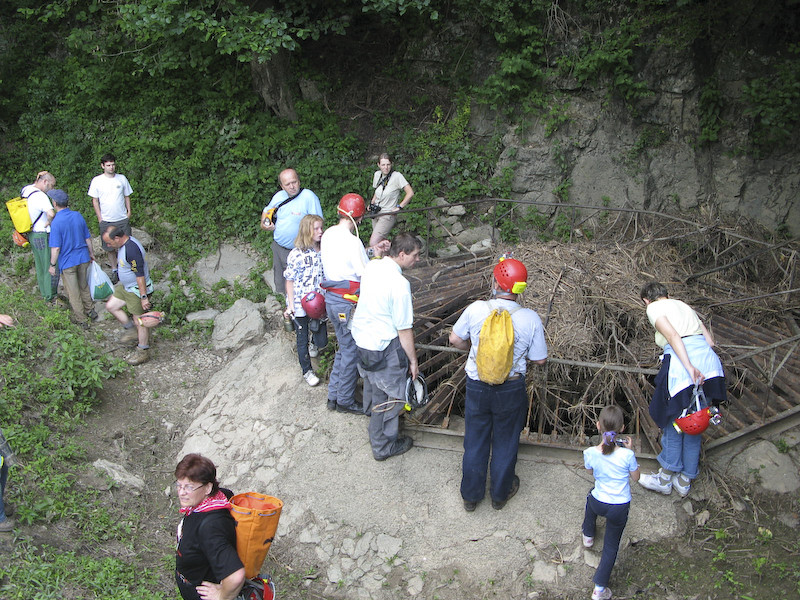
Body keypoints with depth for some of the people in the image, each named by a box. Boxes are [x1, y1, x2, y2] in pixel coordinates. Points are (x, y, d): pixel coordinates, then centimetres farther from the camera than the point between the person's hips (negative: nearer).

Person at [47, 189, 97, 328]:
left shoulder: (56, 222, -20)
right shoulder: (78, 216, -4)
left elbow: (56, 248, -19)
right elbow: (88, 238, 4)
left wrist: (52, 265, -7)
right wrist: (91, 253, 19)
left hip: (67, 262, -5)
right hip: (83, 258, 5)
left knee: (73, 292, 10)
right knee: (84, 286, 25)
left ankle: (81, 320, 19)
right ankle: (90, 310, 37)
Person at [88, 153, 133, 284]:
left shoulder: (122, 178, 3)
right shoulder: (97, 181, -2)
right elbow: (94, 200, 2)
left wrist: (129, 211, 3)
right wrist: (100, 218, -3)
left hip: (123, 219, 1)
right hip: (106, 221, -1)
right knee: (110, 248, 6)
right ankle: (114, 270, 19)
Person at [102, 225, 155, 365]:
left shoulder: (132, 250, -31)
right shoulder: (123, 245, 1)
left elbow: (140, 275, -30)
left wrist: (144, 297, -27)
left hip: (137, 290, -10)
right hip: (125, 286, 10)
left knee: (140, 321, 1)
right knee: (111, 306, 17)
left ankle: (143, 353, 14)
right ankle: (131, 330, 30)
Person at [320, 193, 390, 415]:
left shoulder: (328, 234, 4)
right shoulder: (352, 241, -23)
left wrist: (371, 251, 15)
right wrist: (375, 255, -2)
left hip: (331, 299, 9)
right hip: (348, 304, -9)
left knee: (344, 348, 22)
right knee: (352, 353, 7)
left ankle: (333, 396, 29)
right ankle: (345, 401, 19)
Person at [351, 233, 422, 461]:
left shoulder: (371, 267, -4)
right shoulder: (399, 284, -27)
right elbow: (404, 330, -21)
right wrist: (413, 361, -11)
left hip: (360, 335, 8)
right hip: (383, 347, -8)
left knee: (373, 385, 33)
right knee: (388, 395, 12)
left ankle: (373, 415, 60)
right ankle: (384, 446, 29)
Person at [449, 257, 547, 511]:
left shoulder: (476, 309, -17)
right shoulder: (530, 318, -17)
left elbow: (455, 339, -1)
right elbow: (539, 359, -7)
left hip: (477, 387, 1)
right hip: (511, 390, 0)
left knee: (475, 441, 19)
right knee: (505, 442, 21)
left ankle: (470, 495, 35)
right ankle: (500, 493, 39)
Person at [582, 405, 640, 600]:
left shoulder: (590, 453, -21)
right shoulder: (626, 455, -27)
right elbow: (636, 477, -7)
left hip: (598, 503, 2)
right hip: (620, 508, -1)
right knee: (611, 546, 18)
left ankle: (588, 535, 61)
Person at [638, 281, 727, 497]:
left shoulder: (654, 308, 6)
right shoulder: (684, 305, 27)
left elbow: (673, 336, -12)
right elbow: (709, 340, 17)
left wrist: (689, 367, -20)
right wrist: (697, 366, 16)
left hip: (682, 364, -6)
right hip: (709, 362, 6)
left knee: (674, 419, 9)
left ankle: (665, 478, 19)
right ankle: (685, 480, 25)